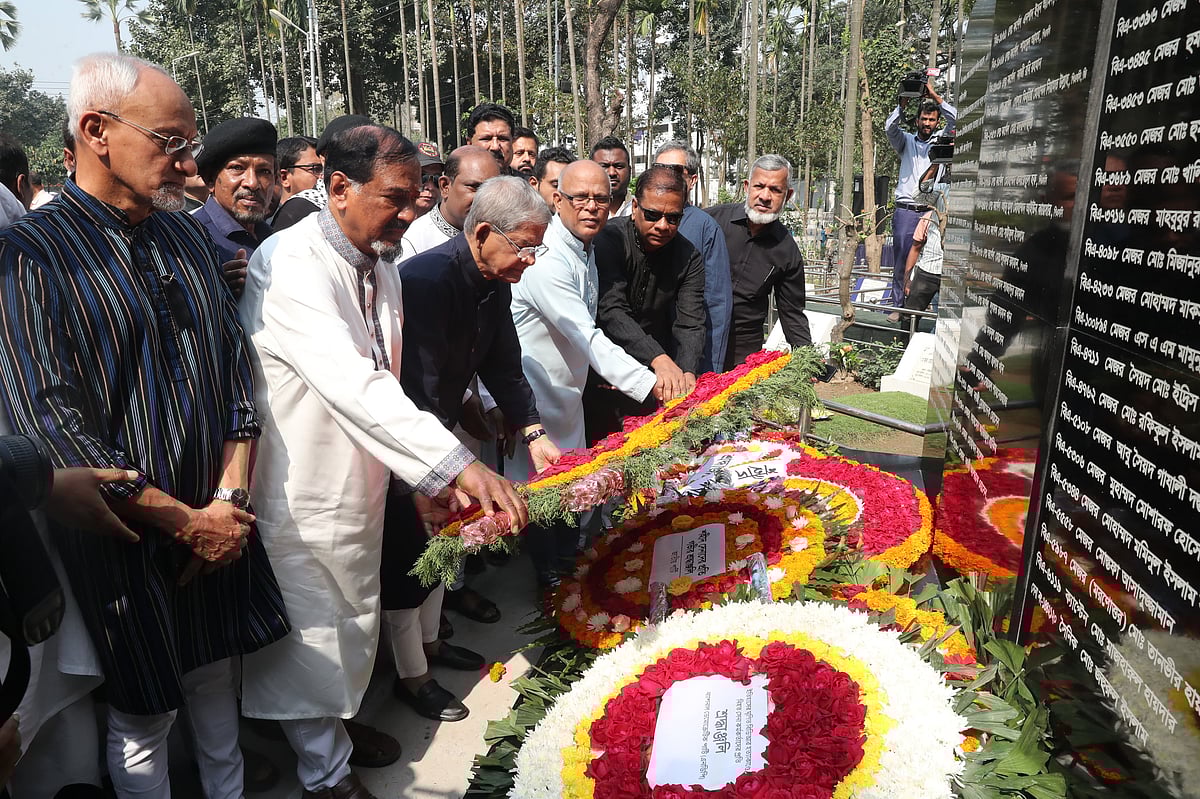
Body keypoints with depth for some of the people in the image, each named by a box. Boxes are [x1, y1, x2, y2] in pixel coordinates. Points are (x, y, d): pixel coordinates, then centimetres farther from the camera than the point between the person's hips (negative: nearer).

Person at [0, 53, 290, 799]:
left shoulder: (189, 235, 5)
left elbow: (237, 369, 5)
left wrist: (230, 499, -4)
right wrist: (185, 521, -15)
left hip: (218, 520, 5)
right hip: (124, 535, -5)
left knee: (217, 683, 20)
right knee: (142, 711, 13)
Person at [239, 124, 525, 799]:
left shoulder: (382, 266, 5)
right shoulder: (290, 264, -24)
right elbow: (350, 383, -36)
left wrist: (429, 474, 9)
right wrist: (456, 463, -41)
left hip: (362, 483, 8)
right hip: (303, 494, -8)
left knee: (356, 628, 23)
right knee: (314, 644, 9)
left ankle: (341, 722, 48)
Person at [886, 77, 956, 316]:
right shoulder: (906, 140, 16)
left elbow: (954, 119, 0)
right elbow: (890, 127, -1)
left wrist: (935, 96, -3)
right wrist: (903, 104, -11)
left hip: (932, 211, 0)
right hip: (906, 211, 0)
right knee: (901, 260, -2)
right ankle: (899, 307, 4)